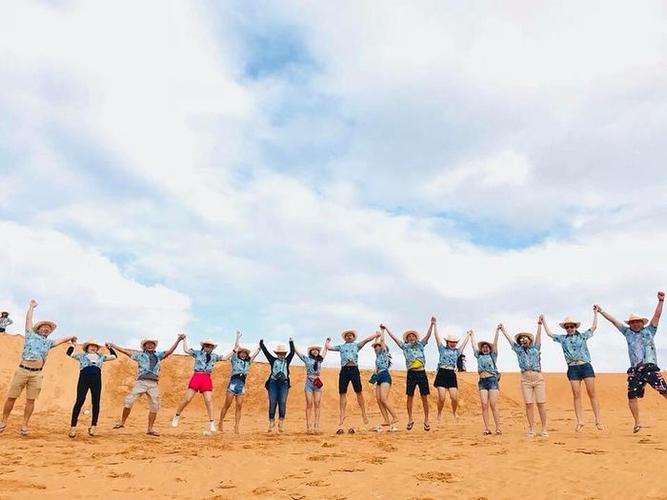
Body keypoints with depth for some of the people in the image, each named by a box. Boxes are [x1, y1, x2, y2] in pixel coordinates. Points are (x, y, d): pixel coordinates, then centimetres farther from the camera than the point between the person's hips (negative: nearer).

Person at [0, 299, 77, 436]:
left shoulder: (48, 342, 20)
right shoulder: (31, 335, 13)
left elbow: (61, 340, 33)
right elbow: (28, 319, 15)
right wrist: (32, 306, 20)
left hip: (37, 374, 2)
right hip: (22, 371, -2)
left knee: (30, 400, 0)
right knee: (11, 397, 1)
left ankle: (24, 425, 6)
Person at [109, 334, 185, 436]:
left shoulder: (158, 355, 18)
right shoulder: (139, 355, 14)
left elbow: (170, 351, 11)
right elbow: (125, 351, 16)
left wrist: (178, 340, 3)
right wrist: (112, 345, 16)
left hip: (153, 384, 2)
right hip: (141, 382, -2)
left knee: (155, 406, 0)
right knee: (128, 402, -9)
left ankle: (150, 429, 10)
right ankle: (122, 422, 11)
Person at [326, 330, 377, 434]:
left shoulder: (356, 345, 17)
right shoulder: (341, 346, 21)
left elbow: (367, 339, 8)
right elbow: (329, 347, 17)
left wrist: (377, 333, 2)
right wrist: (328, 341, 32)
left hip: (354, 369, -1)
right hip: (344, 370, 2)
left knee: (359, 392, -2)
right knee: (342, 393, -1)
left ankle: (364, 414, 6)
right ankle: (341, 417, 2)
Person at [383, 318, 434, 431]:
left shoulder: (420, 344, 12)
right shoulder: (405, 346, 10)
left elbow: (428, 335, 2)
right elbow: (394, 337, 9)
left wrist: (432, 324, -11)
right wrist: (386, 329, 7)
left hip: (422, 373, 0)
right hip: (411, 374, 0)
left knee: (424, 397, 2)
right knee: (410, 397, 3)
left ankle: (426, 420, 8)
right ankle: (410, 420, 13)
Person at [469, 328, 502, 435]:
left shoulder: (492, 356, 14)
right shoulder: (479, 356, 20)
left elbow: (495, 343, 9)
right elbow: (474, 345, 28)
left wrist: (497, 331, 5)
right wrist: (472, 335, 39)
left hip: (492, 380, -3)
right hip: (482, 382, 3)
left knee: (493, 405, -9)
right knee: (484, 405, -6)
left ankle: (498, 428, -7)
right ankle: (487, 429, -6)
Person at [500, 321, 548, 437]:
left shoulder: (535, 348, 15)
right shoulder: (518, 350, 17)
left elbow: (538, 336, 8)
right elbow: (509, 339, 18)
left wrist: (539, 324, 2)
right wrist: (502, 329, 19)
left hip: (538, 377, -1)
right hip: (525, 379, 1)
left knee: (541, 403, -3)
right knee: (529, 404, -3)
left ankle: (544, 429, 2)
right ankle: (531, 429, 2)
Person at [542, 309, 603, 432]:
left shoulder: (583, 336, 11)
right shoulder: (562, 339, 13)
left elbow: (594, 327, 15)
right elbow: (549, 334, 19)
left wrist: (595, 313, 15)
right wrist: (543, 321, 21)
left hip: (586, 366, -1)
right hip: (573, 369, 1)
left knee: (592, 393, -3)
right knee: (576, 395, -3)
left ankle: (598, 420, 0)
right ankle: (580, 422, -2)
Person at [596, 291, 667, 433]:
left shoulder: (649, 330, 11)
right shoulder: (627, 332, 17)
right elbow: (614, 320, 20)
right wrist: (601, 311, 21)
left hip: (651, 368, -3)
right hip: (635, 371, 3)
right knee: (632, 396, 1)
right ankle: (637, 423, 14)